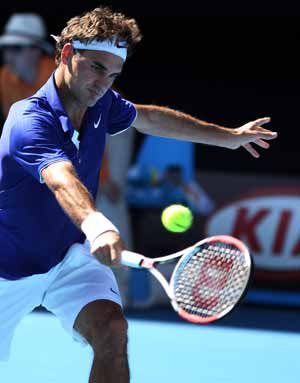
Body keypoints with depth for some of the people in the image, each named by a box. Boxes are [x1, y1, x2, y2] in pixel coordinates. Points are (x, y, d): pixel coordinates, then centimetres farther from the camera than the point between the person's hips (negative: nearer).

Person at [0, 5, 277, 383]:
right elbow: (63, 181, -49)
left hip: (72, 256, 5)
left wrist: (227, 136, 25)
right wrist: (96, 225, -69)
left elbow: (148, 117, 19)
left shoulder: (101, 103, -4)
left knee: (111, 332, -22)